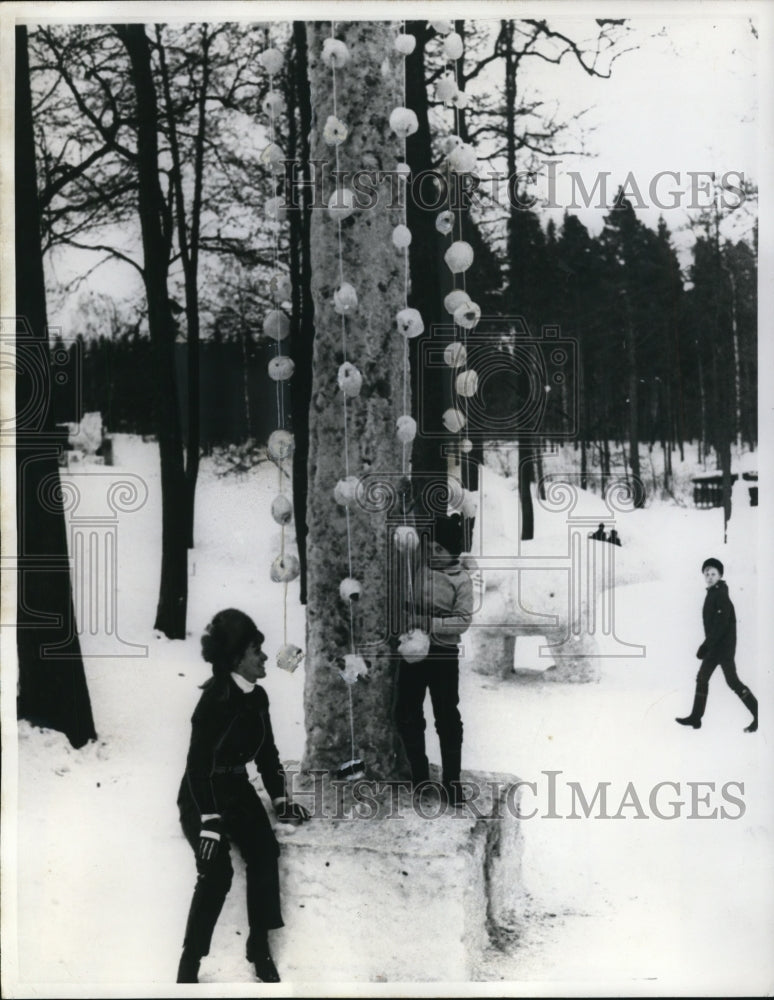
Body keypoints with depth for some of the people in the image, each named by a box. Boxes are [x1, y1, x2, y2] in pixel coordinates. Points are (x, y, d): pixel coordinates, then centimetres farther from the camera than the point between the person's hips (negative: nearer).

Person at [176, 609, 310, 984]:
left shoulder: (257, 697, 0)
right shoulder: (215, 699, -24)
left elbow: (267, 752, 12)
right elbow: (198, 764, -25)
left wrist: (280, 799, 7)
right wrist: (209, 821, -29)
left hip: (238, 791, 7)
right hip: (201, 797, -7)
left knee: (264, 855, -11)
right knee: (217, 872, -19)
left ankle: (259, 948, 2)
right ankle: (189, 966, -9)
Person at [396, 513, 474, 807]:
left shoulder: (461, 581, -7)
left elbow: (462, 620, -15)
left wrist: (430, 623, -24)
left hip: (443, 654, -4)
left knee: (447, 719, 1)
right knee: (406, 715, 10)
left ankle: (452, 782, 10)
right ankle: (418, 777, 25)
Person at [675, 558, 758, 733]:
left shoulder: (721, 594, -15)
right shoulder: (711, 594, 13)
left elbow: (721, 624, -23)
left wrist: (706, 645, -22)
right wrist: (707, 645, 16)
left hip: (724, 645, -10)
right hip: (714, 646, 10)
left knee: (732, 681, -10)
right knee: (702, 678, 10)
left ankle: (759, 716, -6)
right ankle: (695, 717, 15)